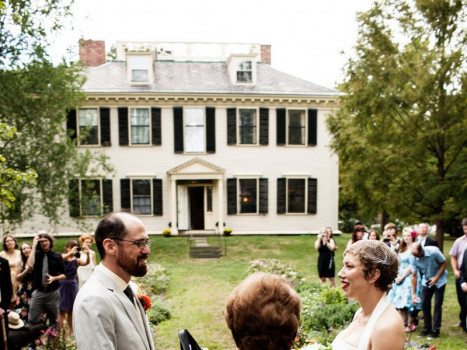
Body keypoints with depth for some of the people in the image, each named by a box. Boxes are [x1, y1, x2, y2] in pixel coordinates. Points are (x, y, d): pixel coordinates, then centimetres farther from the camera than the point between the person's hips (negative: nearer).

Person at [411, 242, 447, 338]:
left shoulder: (434, 252, -27)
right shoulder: (414, 259, -17)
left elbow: (444, 263, -12)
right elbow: (414, 275, -10)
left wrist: (436, 278, -19)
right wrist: (414, 293, -9)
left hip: (439, 280, -3)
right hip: (426, 281, 3)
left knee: (437, 305, -3)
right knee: (424, 304, 2)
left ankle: (436, 329, 6)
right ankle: (427, 328, 15)